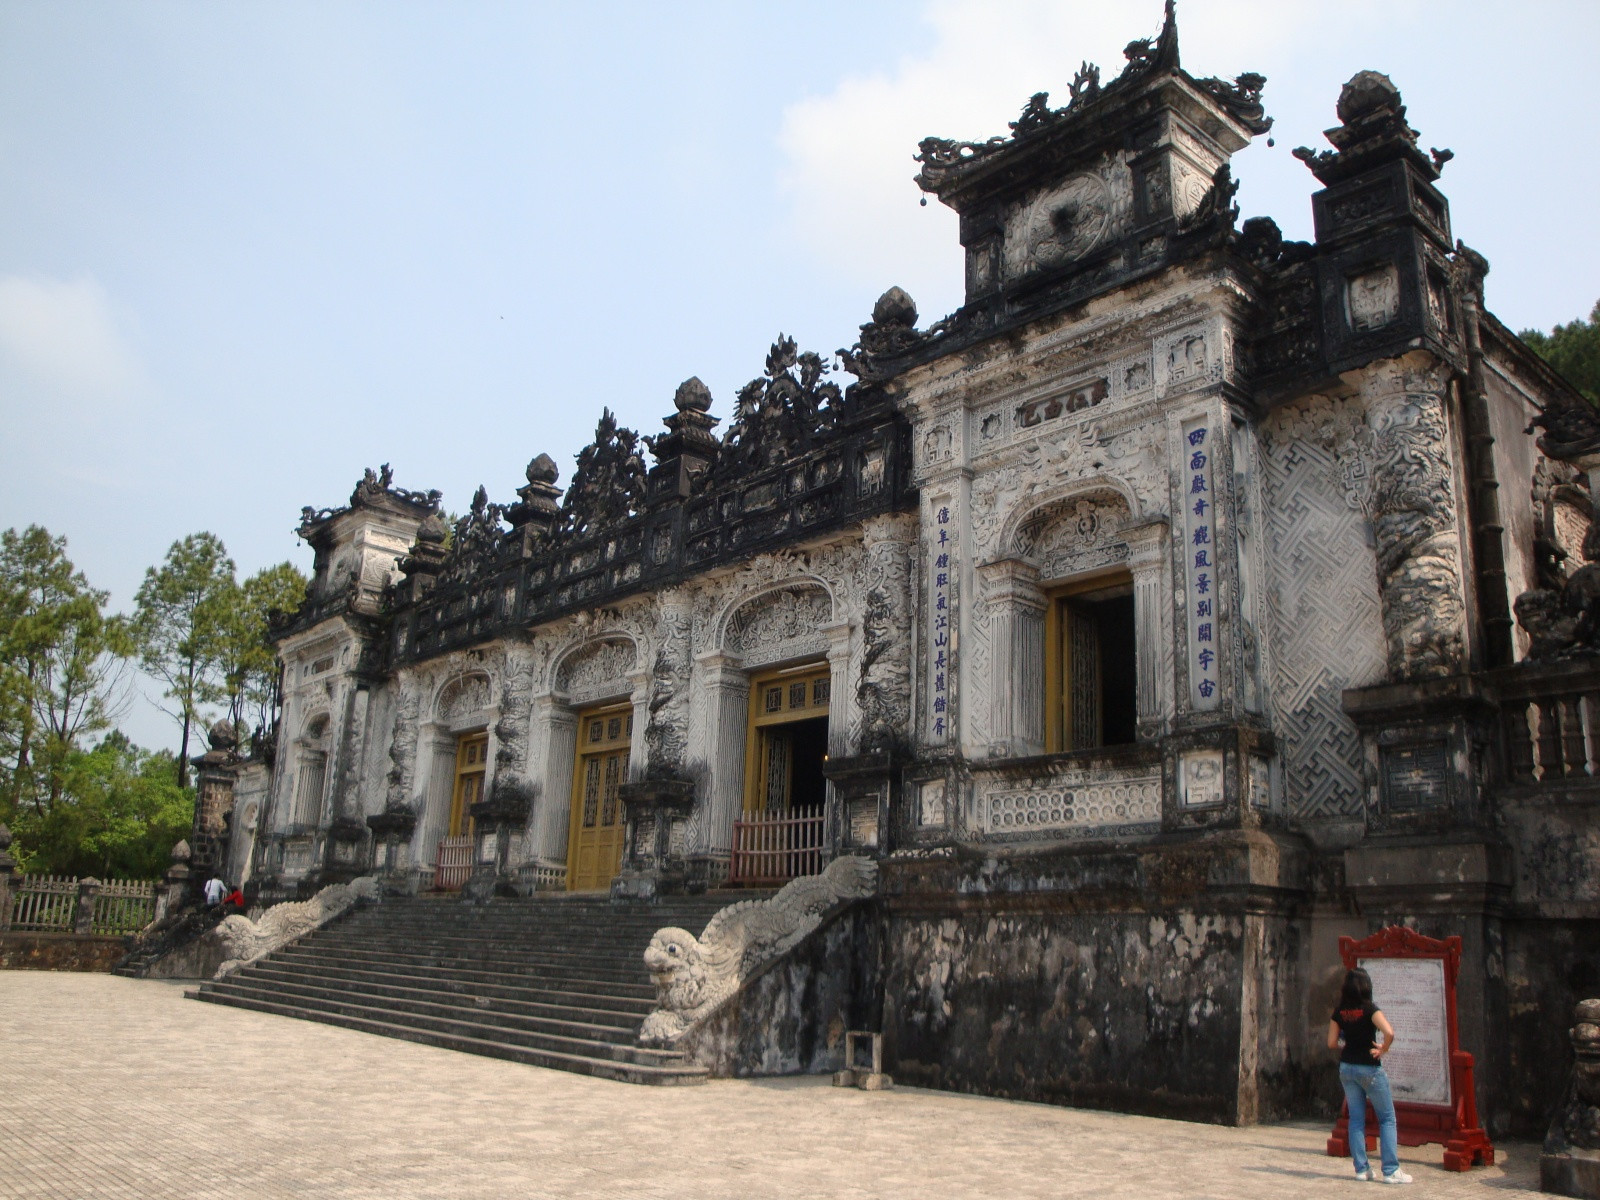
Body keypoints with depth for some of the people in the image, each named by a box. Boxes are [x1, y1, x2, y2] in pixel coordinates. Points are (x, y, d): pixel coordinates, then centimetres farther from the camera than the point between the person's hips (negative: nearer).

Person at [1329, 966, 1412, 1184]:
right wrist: (1383, 1050, -10)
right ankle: (1391, 1170, 1)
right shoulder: (1369, 1009, -12)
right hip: (1369, 1068, -5)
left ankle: (1361, 1168, 11)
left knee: (1356, 1119, 10)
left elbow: (1332, 1043, 3)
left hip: (1347, 1067, 5)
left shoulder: (1339, 1012, 2)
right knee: (1387, 1118, 5)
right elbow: (1389, 1032, -27)